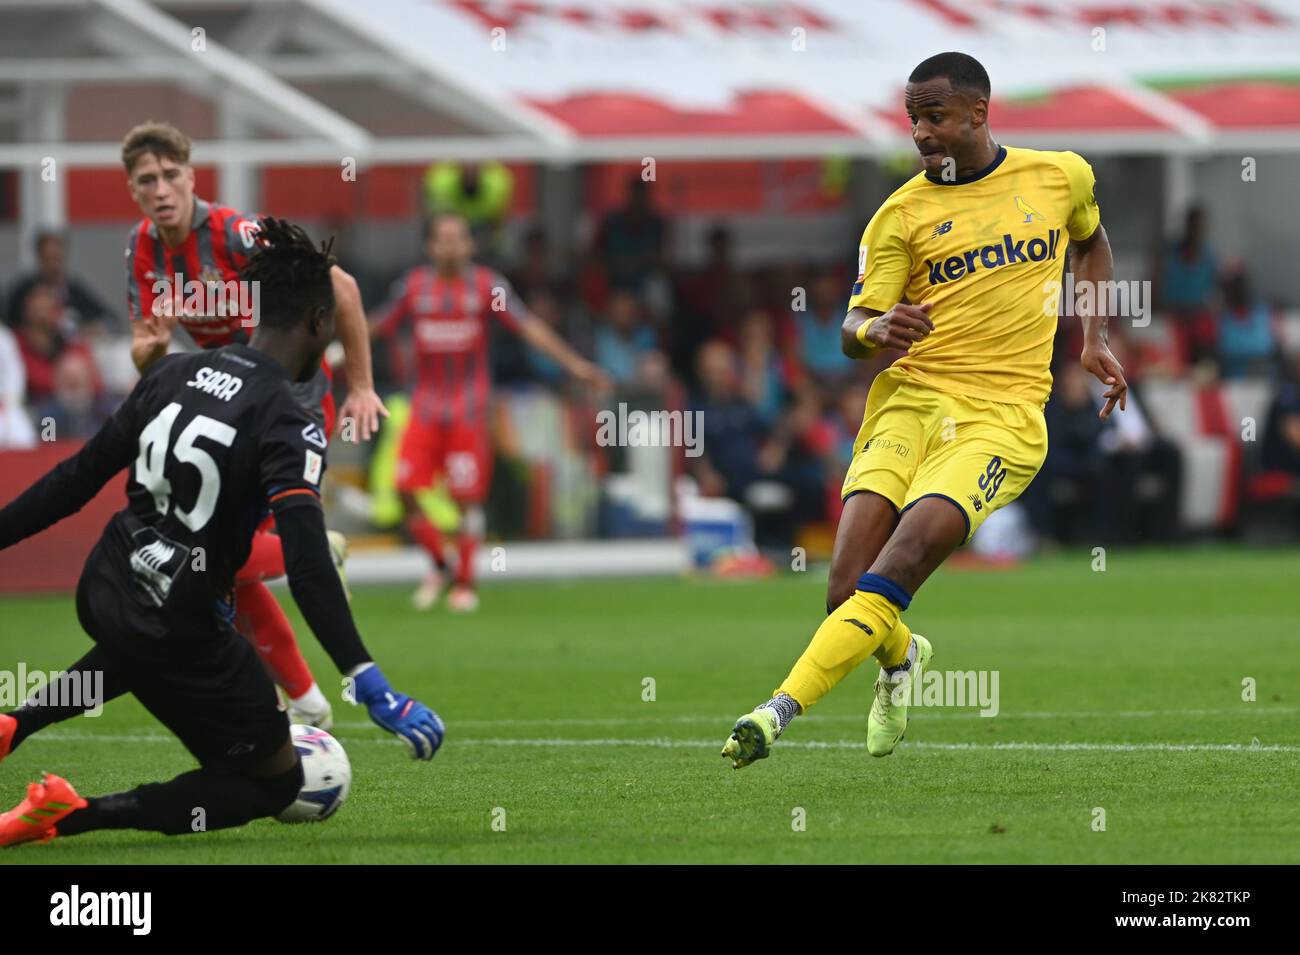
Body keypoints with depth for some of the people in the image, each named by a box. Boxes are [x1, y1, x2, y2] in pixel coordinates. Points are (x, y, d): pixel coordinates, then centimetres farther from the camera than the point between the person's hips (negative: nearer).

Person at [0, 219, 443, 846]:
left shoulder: (173, 374, 0)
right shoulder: (287, 423, -19)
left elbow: (78, 478, 4)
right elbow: (307, 566, -29)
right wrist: (371, 687, -32)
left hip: (101, 595, 7)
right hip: (178, 635, -7)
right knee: (275, 782, 11)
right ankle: (67, 817, -5)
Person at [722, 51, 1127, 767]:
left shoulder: (1060, 176, 11)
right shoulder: (901, 214, 7)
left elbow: (1091, 242, 34)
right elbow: (852, 331, 3)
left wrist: (1096, 338, 22)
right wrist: (874, 331, -21)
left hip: (1002, 415, -1)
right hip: (909, 403, 1)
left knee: (900, 566, -25)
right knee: (846, 594, -14)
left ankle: (782, 708, -28)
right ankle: (899, 658, 21)